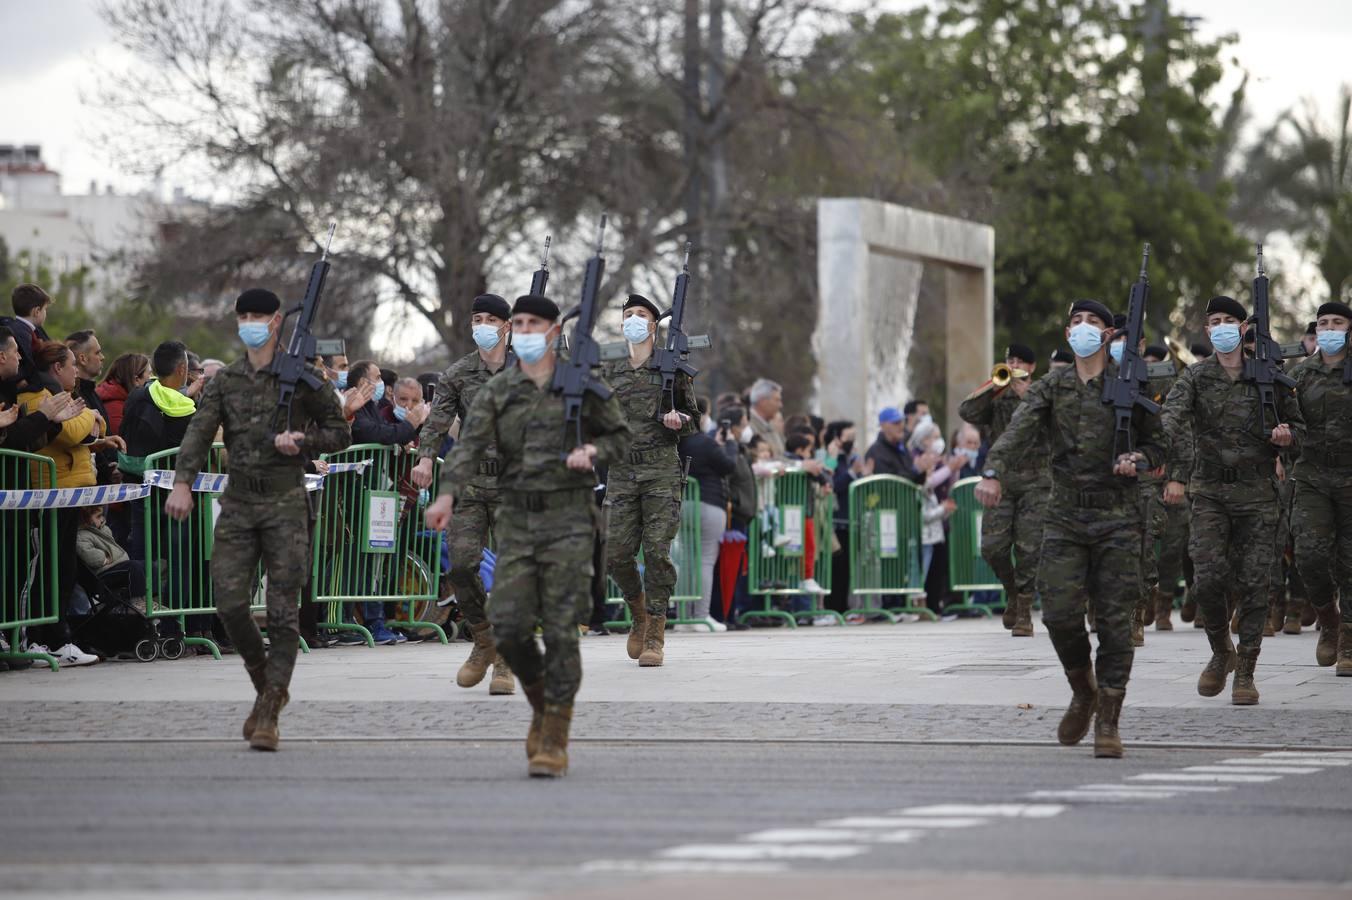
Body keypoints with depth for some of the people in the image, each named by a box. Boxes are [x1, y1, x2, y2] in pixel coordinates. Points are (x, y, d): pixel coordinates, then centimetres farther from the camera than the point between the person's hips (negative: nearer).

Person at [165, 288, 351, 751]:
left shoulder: (301, 376, 2)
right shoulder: (225, 380, 10)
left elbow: (340, 432, 7)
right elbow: (199, 432, -2)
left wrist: (303, 442, -13)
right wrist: (182, 482, -18)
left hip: (285, 504, -3)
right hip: (238, 503, 3)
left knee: (282, 610, -6)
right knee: (229, 602, -5)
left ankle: (268, 713, -2)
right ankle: (266, 683, 20)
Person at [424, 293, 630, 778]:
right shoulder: (497, 391, 6)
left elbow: (619, 435, 14)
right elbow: (470, 445, -8)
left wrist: (592, 451, -9)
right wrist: (447, 494, -25)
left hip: (568, 518, -2)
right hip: (516, 519, 2)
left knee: (560, 629, -7)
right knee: (508, 626, -6)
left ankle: (554, 742, -2)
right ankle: (542, 705, 22)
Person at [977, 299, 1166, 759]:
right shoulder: (1050, 389, 7)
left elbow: (1158, 443, 14)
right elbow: (1019, 432, -10)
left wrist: (1138, 459, -10)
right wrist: (993, 473, -28)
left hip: (1118, 518, -1)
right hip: (1065, 516, 1)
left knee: (1114, 620, -4)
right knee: (1059, 612, -8)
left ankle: (1108, 724, 2)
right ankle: (1083, 692, 19)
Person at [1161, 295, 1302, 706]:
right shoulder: (1196, 376, 0)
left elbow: (1296, 423, 16)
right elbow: (1172, 421, -16)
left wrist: (1287, 435, -10)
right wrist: (1175, 473, -33)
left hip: (1258, 492, 0)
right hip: (1209, 491, 0)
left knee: (1253, 583, -3)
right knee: (1208, 576, -11)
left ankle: (1245, 672, 6)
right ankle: (1221, 652, 15)